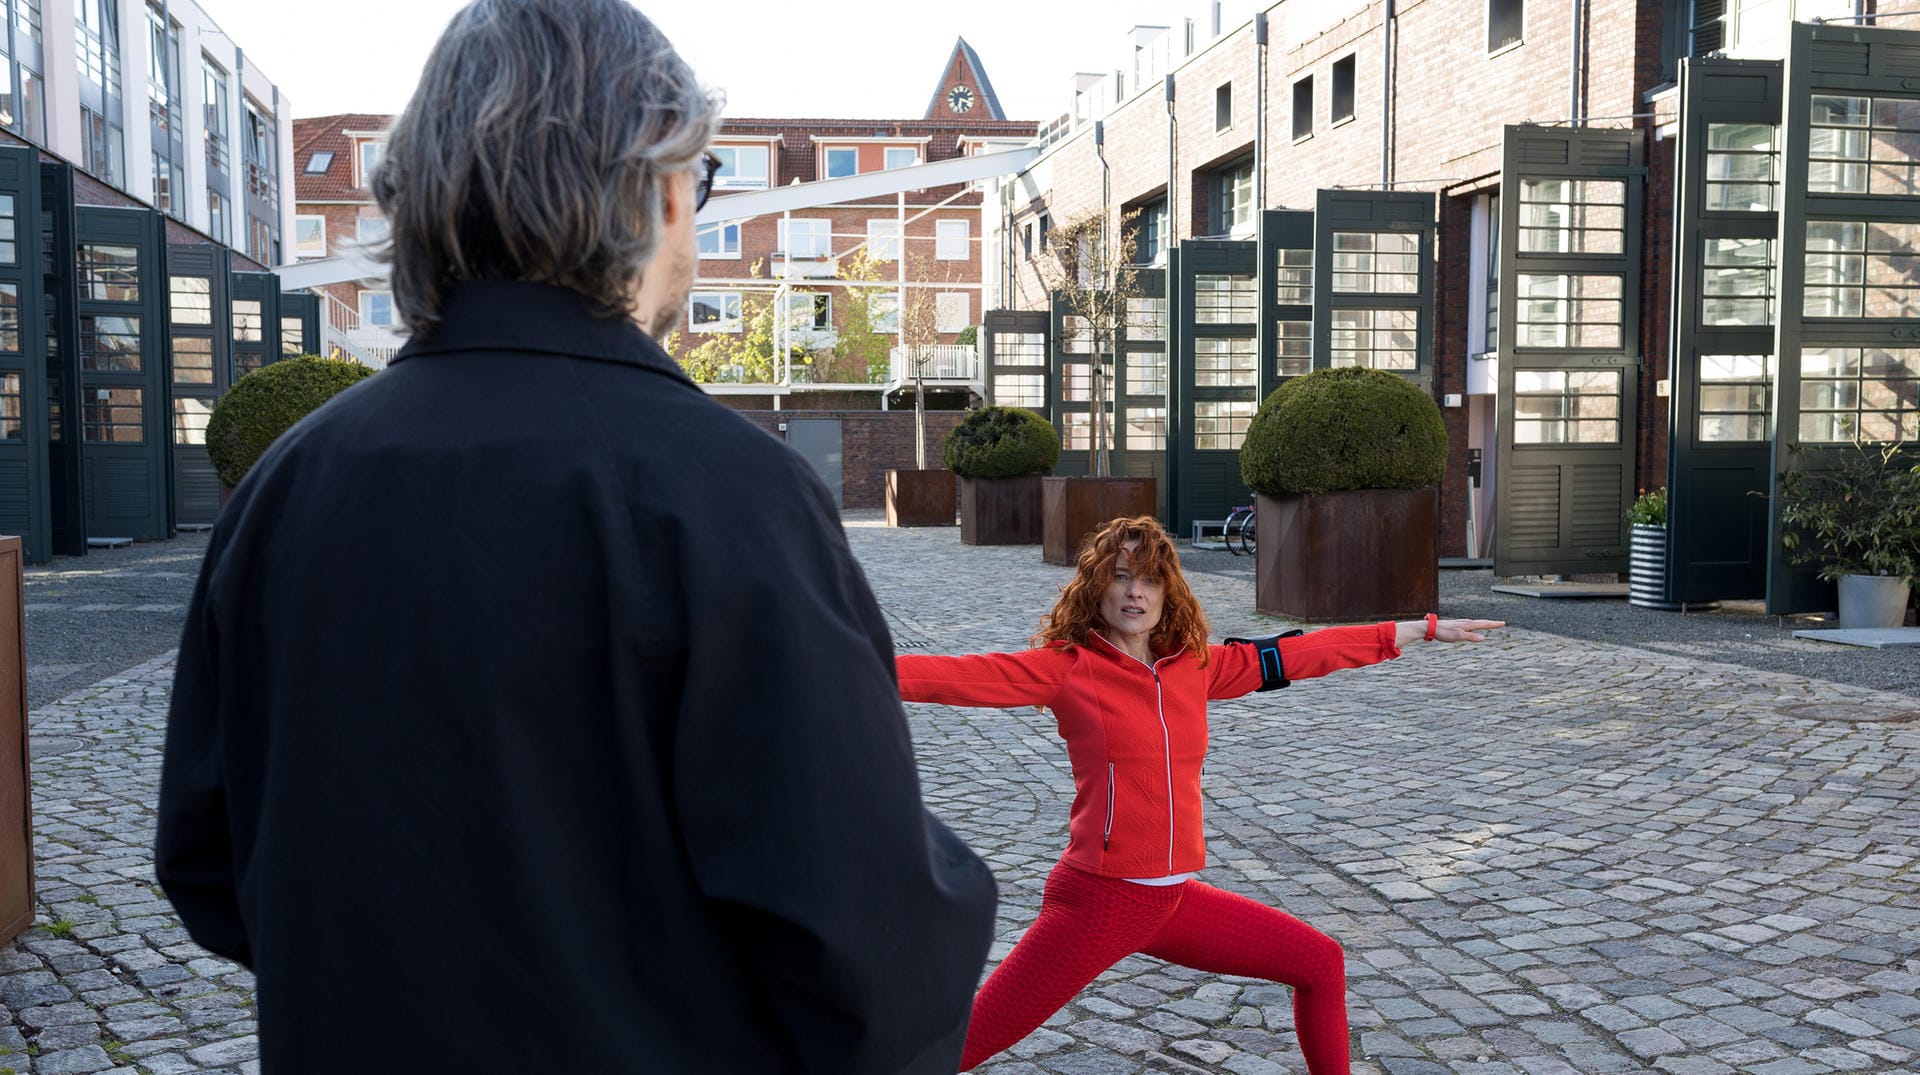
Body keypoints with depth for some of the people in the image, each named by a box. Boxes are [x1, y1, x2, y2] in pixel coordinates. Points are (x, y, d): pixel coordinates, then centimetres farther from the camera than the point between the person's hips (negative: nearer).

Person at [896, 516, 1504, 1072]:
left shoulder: (1196, 665, 6)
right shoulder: (1067, 667, -9)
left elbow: (1299, 654, 11)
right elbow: (958, 676, -19)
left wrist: (1424, 630, 16)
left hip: (1176, 899, 6)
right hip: (1097, 899, -6)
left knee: (1321, 964, 14)